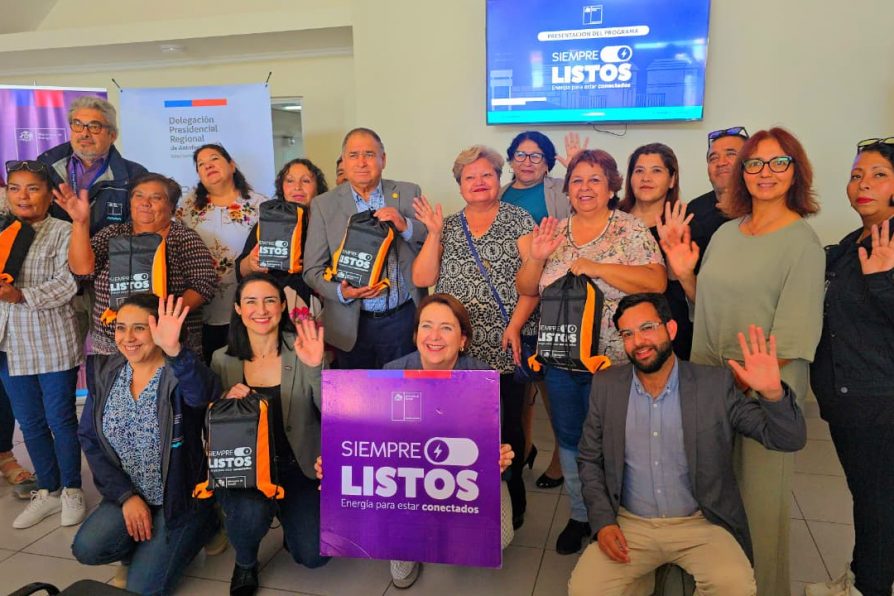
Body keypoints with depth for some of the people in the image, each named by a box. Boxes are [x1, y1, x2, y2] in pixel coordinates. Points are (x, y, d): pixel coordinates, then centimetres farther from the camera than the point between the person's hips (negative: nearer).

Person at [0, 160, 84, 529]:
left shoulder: (63, 232, -7)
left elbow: (68, 283, -17)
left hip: (55, 344, -5)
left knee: (60, 419, 4)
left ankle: (72, 490, 22)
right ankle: (48, 491, 30)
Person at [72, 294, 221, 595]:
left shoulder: (179, 373, -17)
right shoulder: (108, 373, 0)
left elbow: (203, 394, -42)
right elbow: (89, 439, 1)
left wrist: (174, 350, -61)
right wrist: (126, 496, -9)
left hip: (182, 498, -4)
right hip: (128, 494, 5)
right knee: (87, 548, -20)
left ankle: (199, 527, 15)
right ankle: (143, 548, 11)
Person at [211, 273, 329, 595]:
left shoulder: (301, 349, -8)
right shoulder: (223, 359, -1)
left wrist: (315, 368, -33)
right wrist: (227, 402, -17)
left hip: (296, 465, 0)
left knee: (313, 556, -10)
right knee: (250, 515, -32)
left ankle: (284, 513, 26)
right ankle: (245, 562, 7)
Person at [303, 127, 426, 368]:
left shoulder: (409, 194, 3)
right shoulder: (324, 204, 2)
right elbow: (312, 269, 0)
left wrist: (405, 226, -16)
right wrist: (341, 291, -19)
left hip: (402, 320, 0)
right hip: (351, 325, 0)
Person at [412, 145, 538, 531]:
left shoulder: (518, 220, 3)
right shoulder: (447, 226, 12)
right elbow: (421, 279, 3)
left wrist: (515, 326, -13)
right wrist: (434, 234, -6)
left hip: (505, 351, -2)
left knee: (507, 427, 5)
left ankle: (511, 500, 25)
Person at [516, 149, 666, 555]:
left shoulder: (631, 230, -6)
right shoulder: (554, 232, 5)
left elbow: (655, 282, -19)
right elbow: (527, 290, 6)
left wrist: (594, 266, -24)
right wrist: (536, 258, -13)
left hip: (611, 359, -4)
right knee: (568, 440, 15)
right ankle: (579, 515, 35)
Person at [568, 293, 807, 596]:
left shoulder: (714, 384, -6)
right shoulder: (606, 386, -1)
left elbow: (789, 439, -7)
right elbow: (590, 461, 7)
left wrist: (772, 393, -27)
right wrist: (603, 521, -6)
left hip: (699, 524, -1)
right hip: (630, 525, 2)